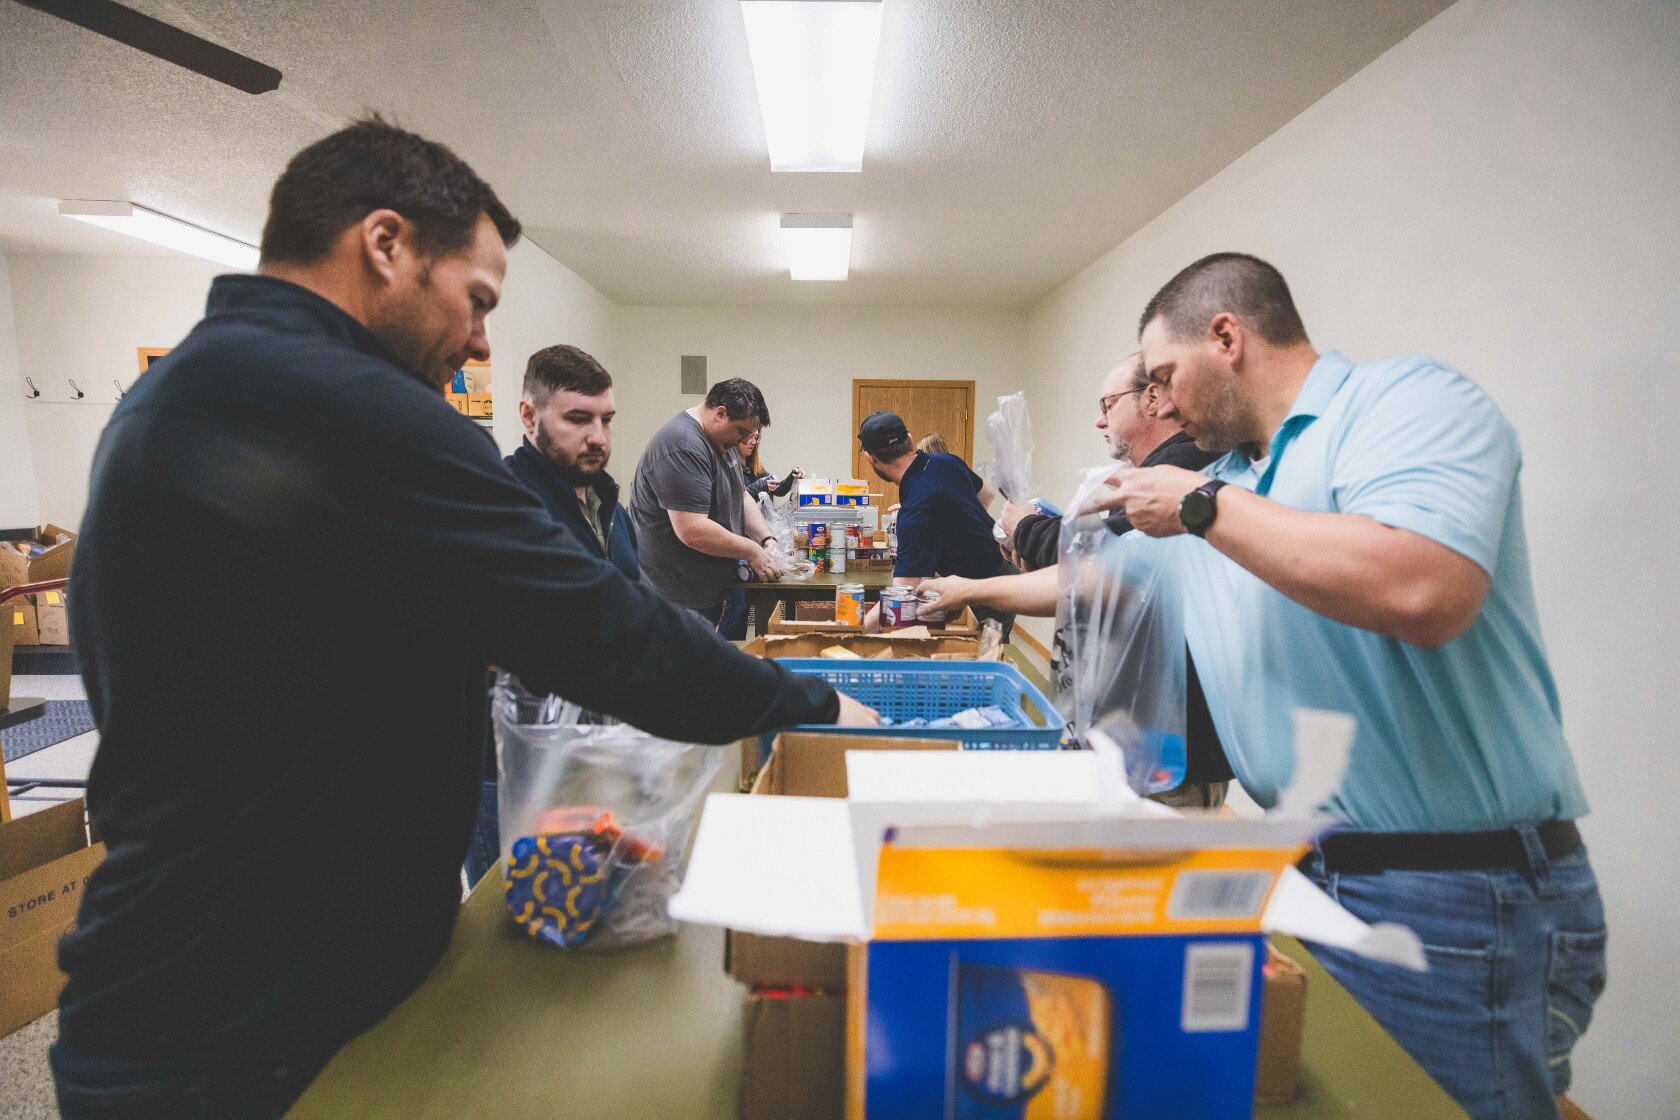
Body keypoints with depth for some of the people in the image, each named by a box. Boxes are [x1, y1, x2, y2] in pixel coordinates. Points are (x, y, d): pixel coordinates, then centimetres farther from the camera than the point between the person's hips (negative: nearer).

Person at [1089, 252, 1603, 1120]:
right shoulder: (1222, 482, 13)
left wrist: (1205, 505, -20)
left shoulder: (1405, 398, -12)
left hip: (1455, 898, -7)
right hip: (1298, 877, 8)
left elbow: (1424, 592, -30)